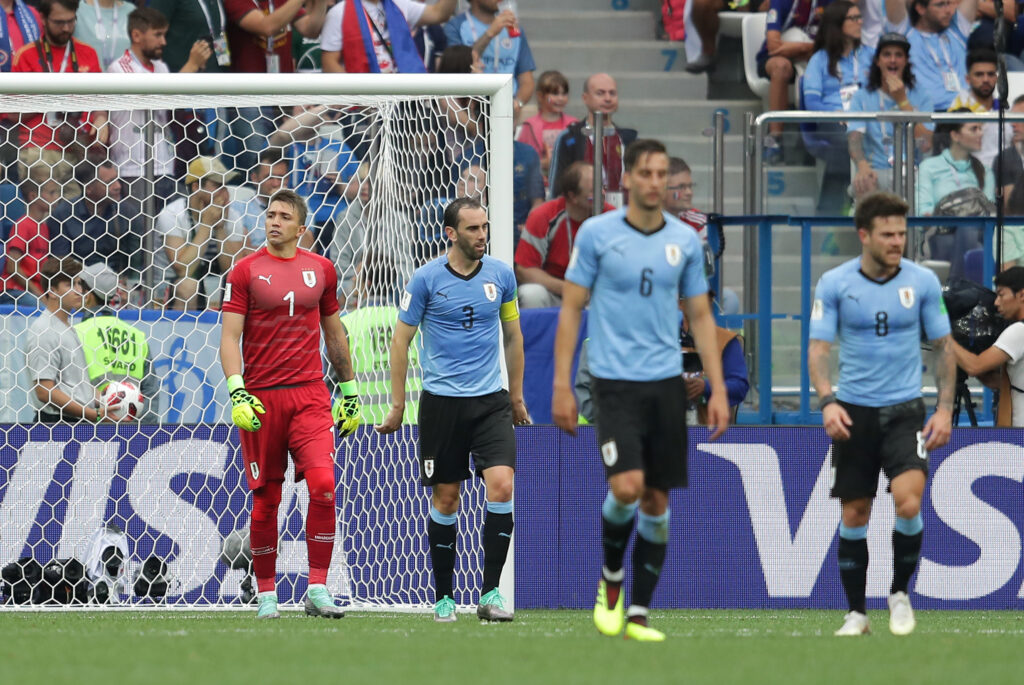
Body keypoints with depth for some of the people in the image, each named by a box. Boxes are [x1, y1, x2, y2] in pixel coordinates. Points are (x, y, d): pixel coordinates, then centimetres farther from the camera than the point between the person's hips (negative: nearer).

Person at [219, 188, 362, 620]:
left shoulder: (320, 270, 10)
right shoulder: (245, 272, 0)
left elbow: (334, 333, 20)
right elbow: (229, 337, -4)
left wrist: (349, 393, 21)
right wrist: (236, 391, -17)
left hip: (310, 396, 2)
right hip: (260, 398, -1)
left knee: (323, 485, -16)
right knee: (266, 499, 2)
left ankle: (318, 590, -11)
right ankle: (266, 595, 15)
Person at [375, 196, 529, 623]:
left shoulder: (501, 274, 4)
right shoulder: (426, 279, -5)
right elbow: (401, 340, 1)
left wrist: (516, 396, 18)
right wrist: (397, 404, 1)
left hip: (491, 400, 2)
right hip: (441, 402, -2)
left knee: (502, 486, -14)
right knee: (446, 498, 3)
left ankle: (490, 593, -9)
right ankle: (443, 596, 15)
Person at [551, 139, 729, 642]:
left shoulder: (685, 240, 6)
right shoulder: (596, 233, -3)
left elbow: (700, 317, 13)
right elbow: (571, 309, 0)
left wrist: (718, 389, 6)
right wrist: (562, 385, -5)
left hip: (667, 383, 4)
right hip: (615, 382, -4)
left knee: (658, 500, 3)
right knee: (627, 487, -19)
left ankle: (638, 613, 10)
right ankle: (610, 582, 7)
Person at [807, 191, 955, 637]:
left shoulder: (923, 282, -2)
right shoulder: (834, 284, -4)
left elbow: (942, 347, 6)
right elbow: (818, 349, -4)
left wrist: (945, 408, -2)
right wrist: (827, 402, -20)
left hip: (905, 411, -1)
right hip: (853, 414, 1)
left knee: (908, 502, -19)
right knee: (854, 516, 4)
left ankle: (900, 593, 4)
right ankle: (856, 613, 17)